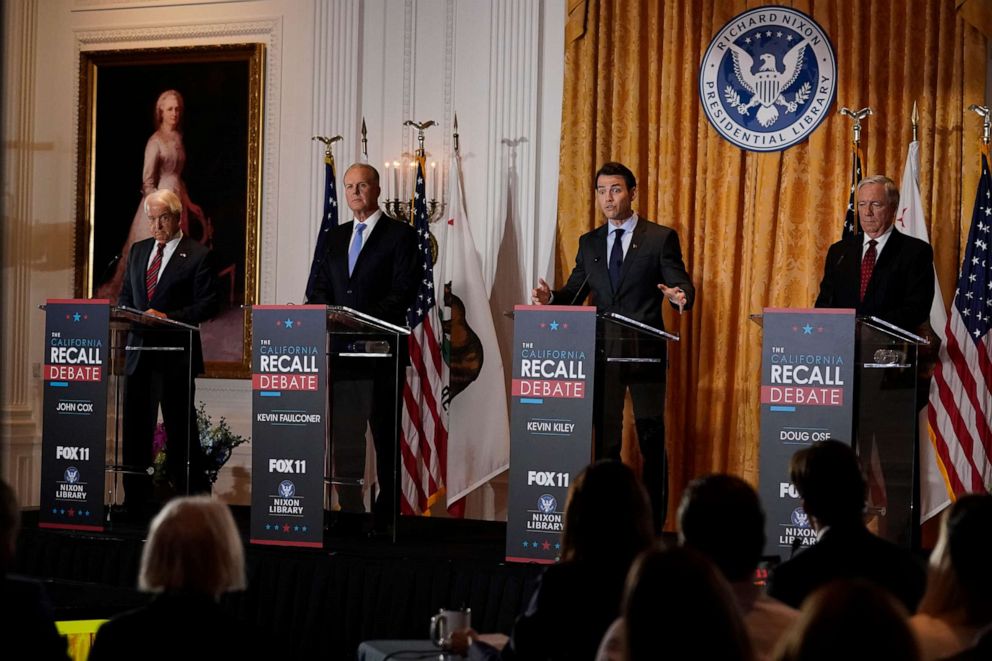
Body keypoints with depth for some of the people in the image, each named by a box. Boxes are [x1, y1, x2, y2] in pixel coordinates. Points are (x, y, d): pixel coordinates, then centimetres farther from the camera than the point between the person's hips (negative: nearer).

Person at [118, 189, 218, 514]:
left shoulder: (197, 256, -3)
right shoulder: (138, 251, 16)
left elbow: (207, 304, -9)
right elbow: (125, 295, 21)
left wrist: (168, 317, -19)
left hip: (176, 355, -6)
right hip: (140, 351, 6)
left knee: (180, 430, -2)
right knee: (135, 428, 6)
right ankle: (135, 503, 13)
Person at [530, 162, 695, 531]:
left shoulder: (660, 238, 1)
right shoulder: (589, 243, 13)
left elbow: (682, 286, -5)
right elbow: (574, 292, 11)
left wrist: (680, 296, -28)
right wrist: (550, 297, -10)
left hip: (646, 352, -4)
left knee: (651, 438, -1)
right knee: (605, 438, 7)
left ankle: (652, 523, 6)